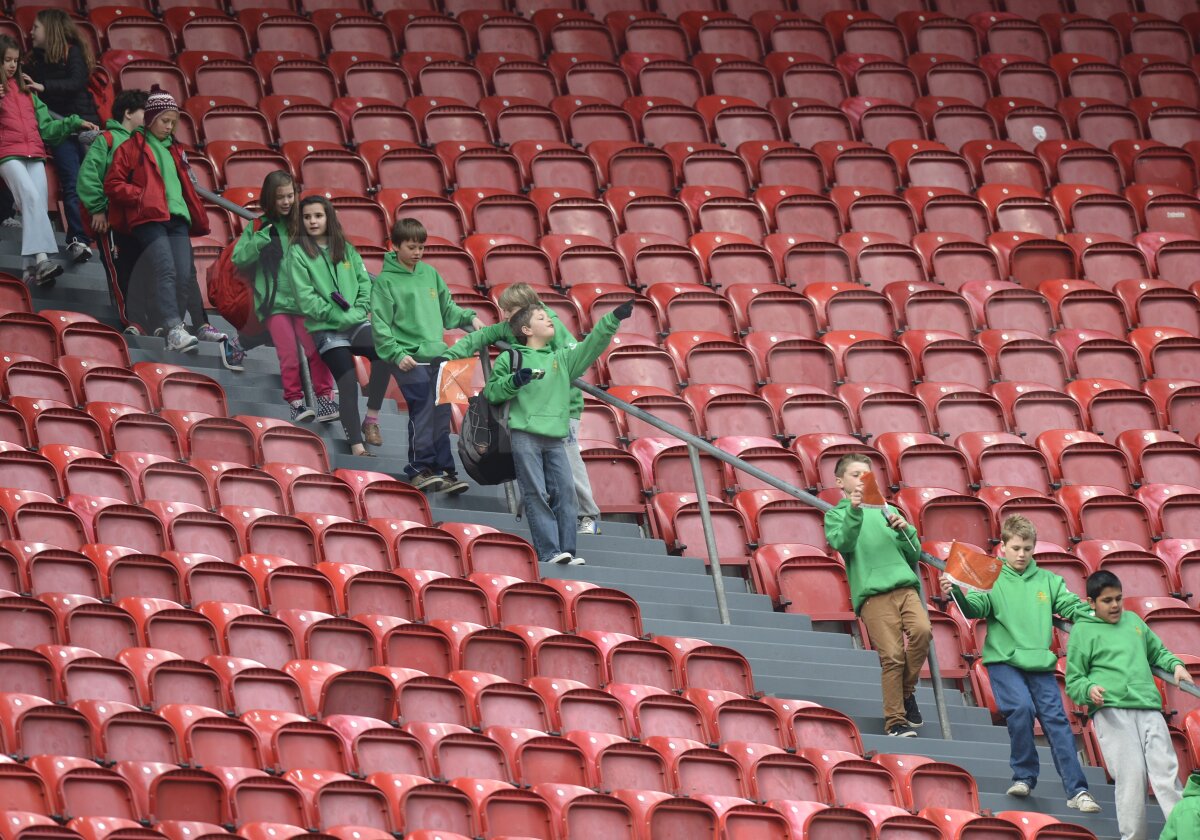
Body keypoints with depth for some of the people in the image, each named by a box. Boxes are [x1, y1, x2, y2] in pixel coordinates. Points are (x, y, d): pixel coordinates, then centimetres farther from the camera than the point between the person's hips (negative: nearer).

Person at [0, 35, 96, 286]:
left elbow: (45, 126, 21)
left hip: (35, 154, 6)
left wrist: (75, 123, 11)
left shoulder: (26, 89, 22)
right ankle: (41, 258, -37)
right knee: (31, 197, -26)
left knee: (37, 206, -9)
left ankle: (31, 267, -12)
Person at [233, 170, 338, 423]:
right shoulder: (259, 226, 8)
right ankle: (295, 401, -10)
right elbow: (238, 258, 0)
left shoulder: (300, 223, 12)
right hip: (275, 302, -1)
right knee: (289, 353, -16)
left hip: (302, 300, 1)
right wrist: (262, 238, -11)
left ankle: (324, 399, -12)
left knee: (315, 348, -16)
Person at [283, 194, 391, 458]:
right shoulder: (298, 253, -1)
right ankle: (356, 444, -12)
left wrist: (359, 311, -8)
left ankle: (372, 416, -12)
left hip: (357, 323, 3)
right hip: (326, 329, -3)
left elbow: (365, 282, 11)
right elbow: (306, 300, -8)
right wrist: (341, 316, -12)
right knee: (348, 381, -18)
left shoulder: (345, 249, 14)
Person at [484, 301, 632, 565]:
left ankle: (566, 550, -2)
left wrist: (614, 319, 1)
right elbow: (491, 392, 5)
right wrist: (514, 381, -12)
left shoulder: (561, 359, 21)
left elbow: (591, 346, 11)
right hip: (525, 436, -4)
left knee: (565, 493, -4)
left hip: (555, 439, 4)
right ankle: (549, 551, -12)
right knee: (536, 495, -9)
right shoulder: (510, 359, 9)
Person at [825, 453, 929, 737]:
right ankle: (895, 721, -3)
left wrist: (905, 530, 1)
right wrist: (854, 511, -20)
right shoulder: (836, 514, 14)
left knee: (921, 630, -22)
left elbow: (914, 554, 20)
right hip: (872, 593, -3)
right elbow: (843, 543, -7)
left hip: (904, 585, 3)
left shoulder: (886, 511, 23)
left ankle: (907, 691, -1)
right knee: (892, 656, -12)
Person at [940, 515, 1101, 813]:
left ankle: (1077, 791, -6)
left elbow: (1073, 607, 10)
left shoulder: (1047, 581, 12)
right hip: (1004, 660, -3)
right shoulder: (993, 578, 3)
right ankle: (1024, 777, -5)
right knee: (1021, 707, -24)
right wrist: (957, 594, -30)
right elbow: (975, 608, -9)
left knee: (1056, 719, -6)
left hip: (1040, 664, 3)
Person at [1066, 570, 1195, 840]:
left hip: (1149, 709, 4)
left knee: (1166, 772, -6)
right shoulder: (1083, 630, 7)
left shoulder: (1133, 621, 21)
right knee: (1132, 775, -13)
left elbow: (1158, 651, 32)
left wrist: (1175, 665, 12)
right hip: (1111, 711, -4)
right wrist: (1089, 690, -16)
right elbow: (1073, 681, 5)